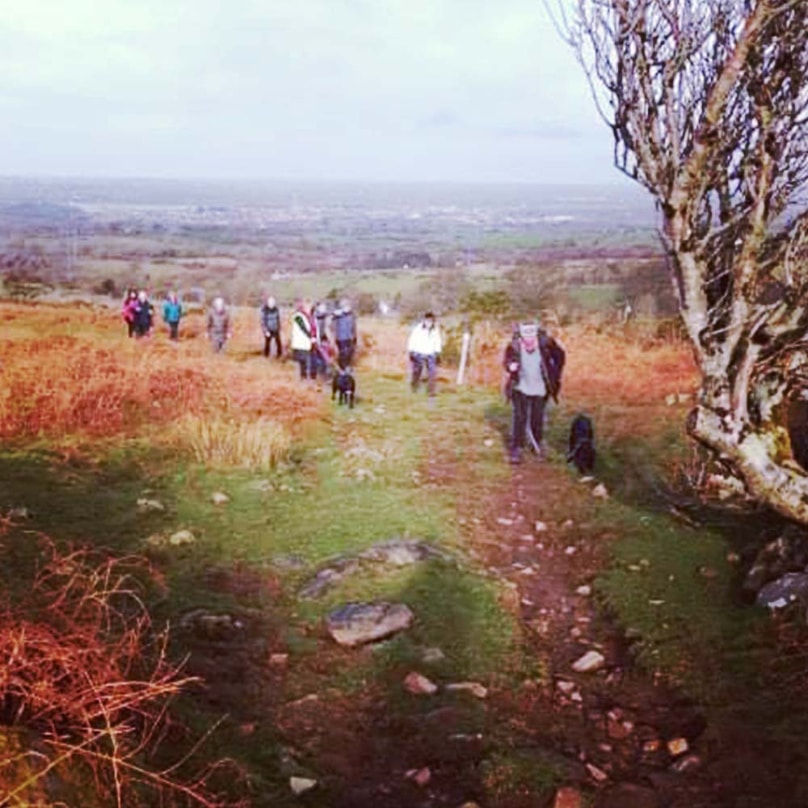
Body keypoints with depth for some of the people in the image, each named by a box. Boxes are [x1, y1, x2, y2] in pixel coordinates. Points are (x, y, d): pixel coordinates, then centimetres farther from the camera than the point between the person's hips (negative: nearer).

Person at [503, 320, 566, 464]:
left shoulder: (546, 343, -16)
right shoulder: (514, 346, -17)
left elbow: (560, 355, 1)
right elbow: (506, 361, 0)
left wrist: (556, 374, 1)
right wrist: (510, 365, -24)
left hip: (540, 389, 1)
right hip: (521, 388, -1)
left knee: (537, 418, 11)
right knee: (520, 418, -7)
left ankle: (537, 443, 35)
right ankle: (516, 449, 3)